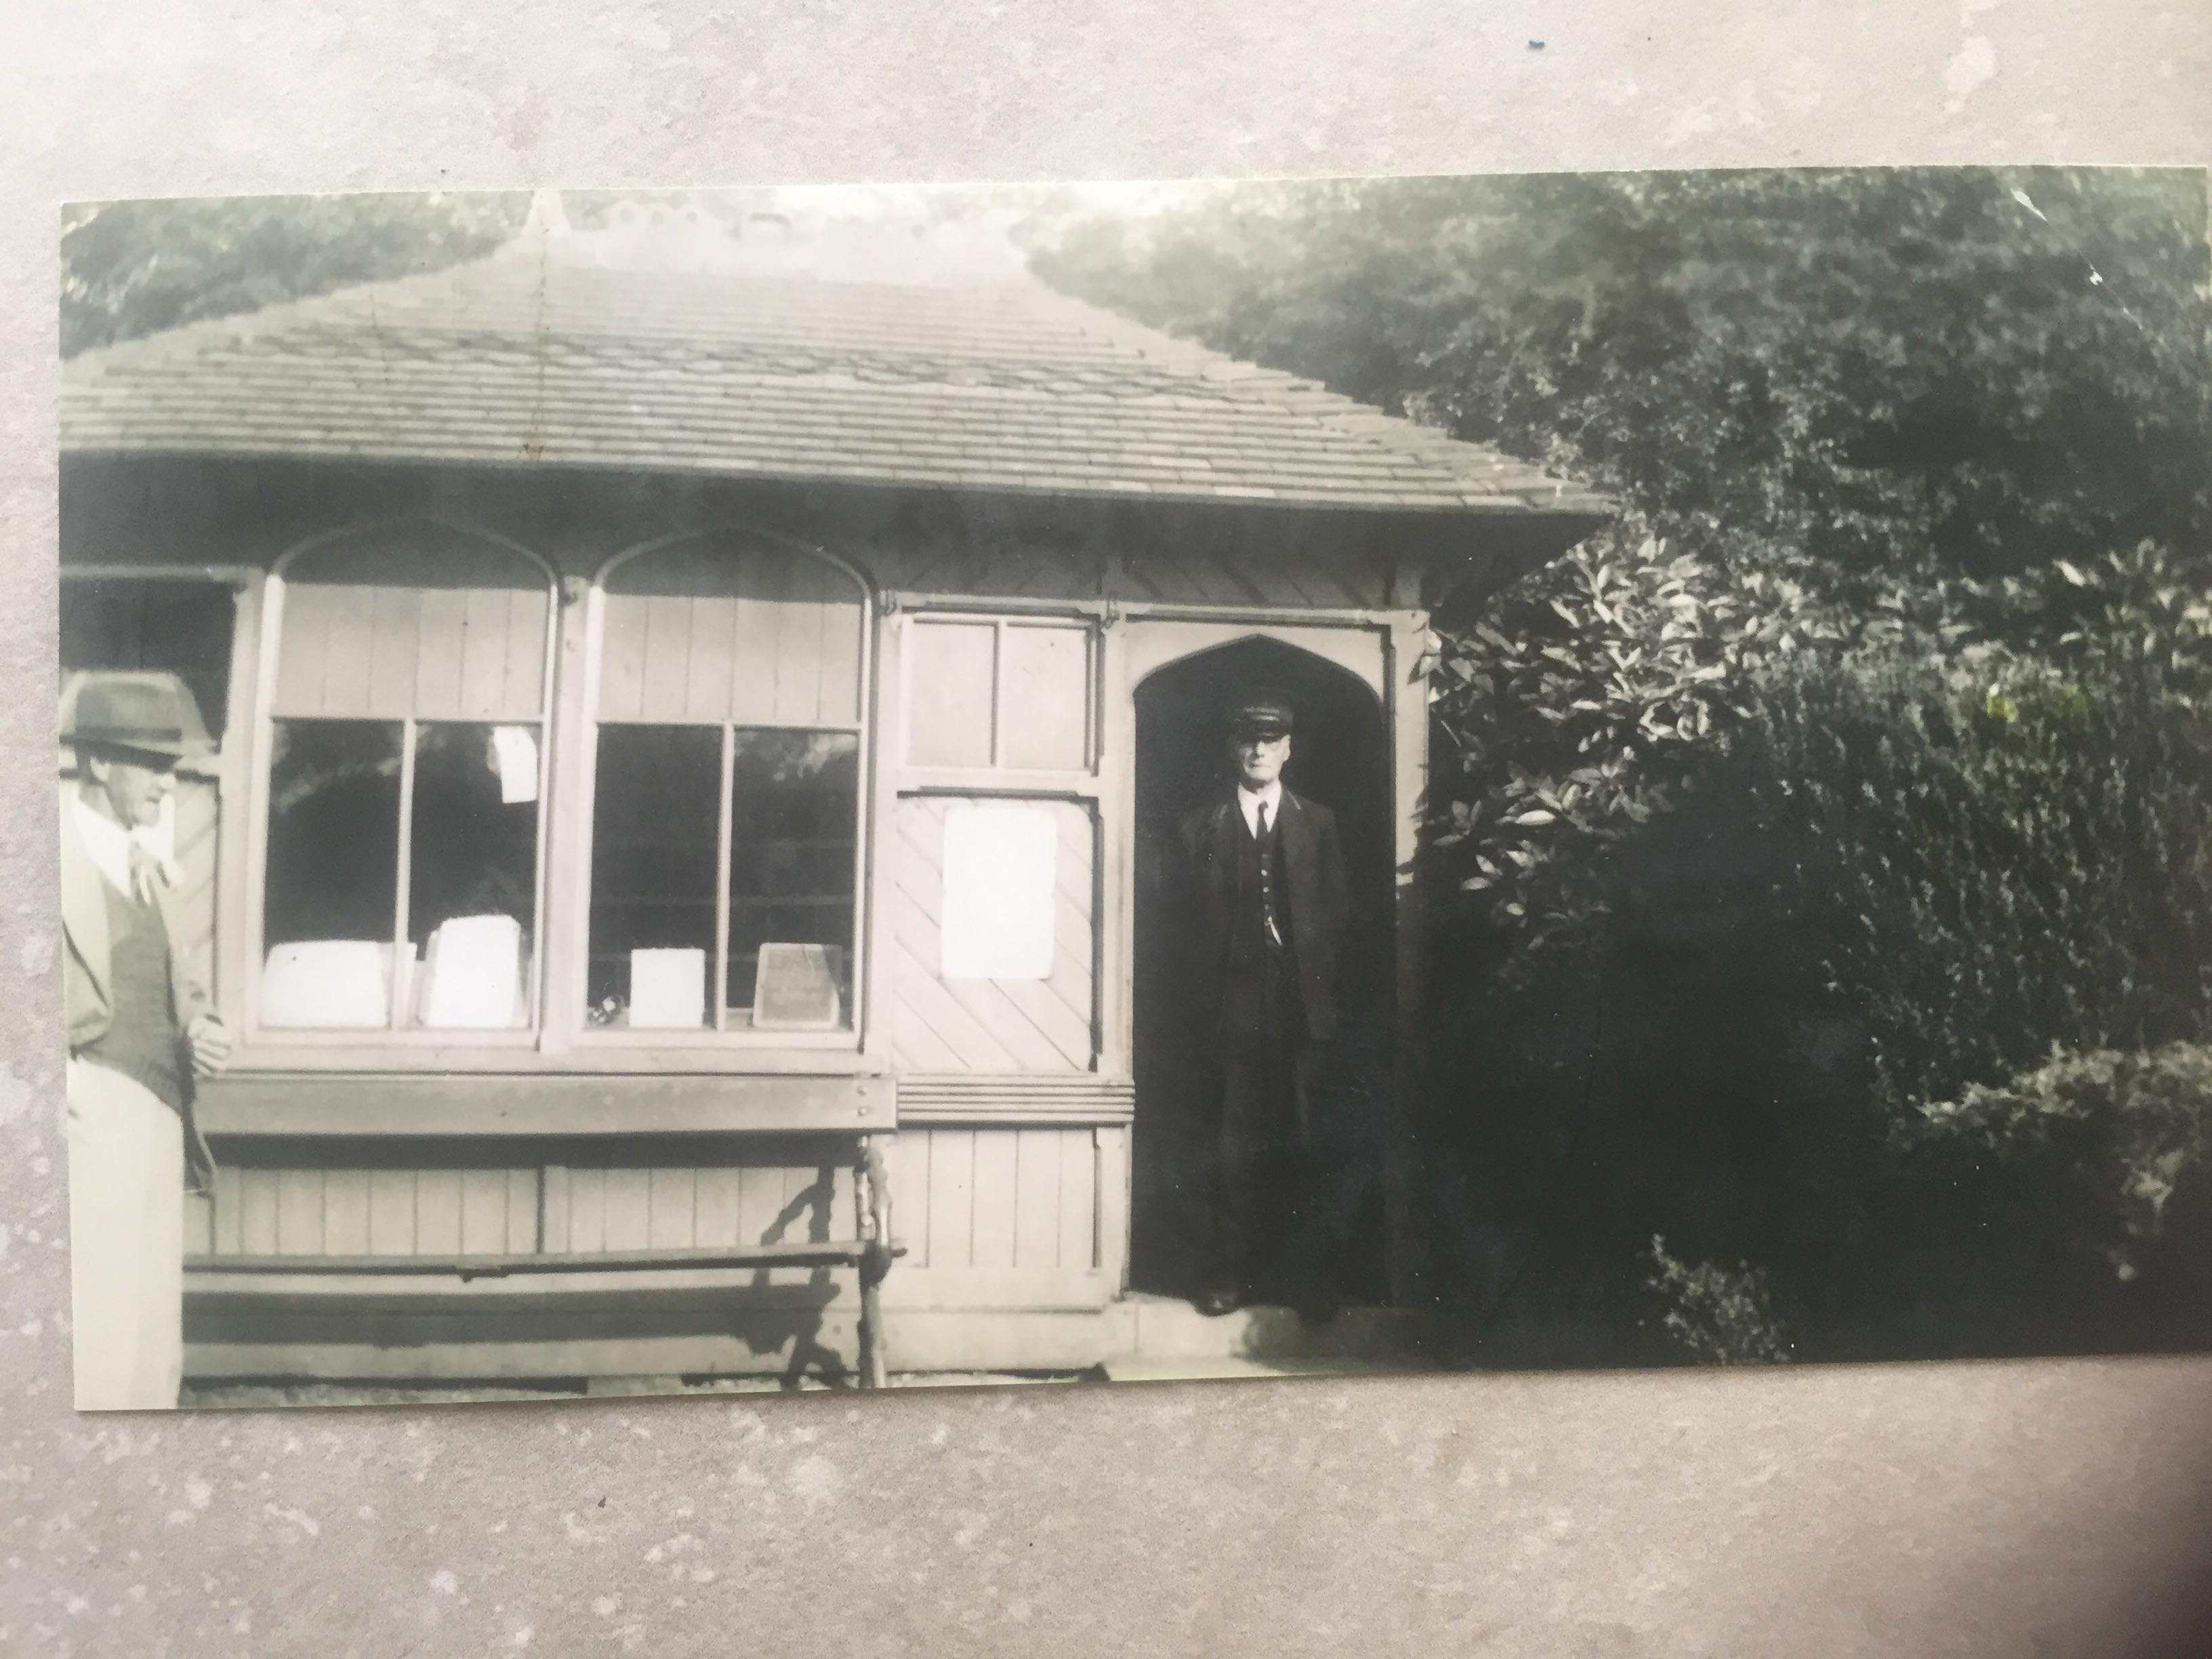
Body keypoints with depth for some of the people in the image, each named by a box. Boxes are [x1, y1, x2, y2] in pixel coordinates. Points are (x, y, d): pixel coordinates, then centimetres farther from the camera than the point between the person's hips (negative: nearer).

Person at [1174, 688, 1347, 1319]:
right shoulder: (1203, 827, 10)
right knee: (1233, 1146, 0)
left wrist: (1324, 998, -2)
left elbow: (1334, 916, 8)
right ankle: (1230, 1273, 6)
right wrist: (1205, 1000, -4)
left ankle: (1308, 1275, 7)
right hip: (1233, 1006, 0)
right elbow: (1195, 921, 5)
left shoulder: (1317, 824, 12)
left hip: (1301, 1006, 0)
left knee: (1303, 1145, -1)